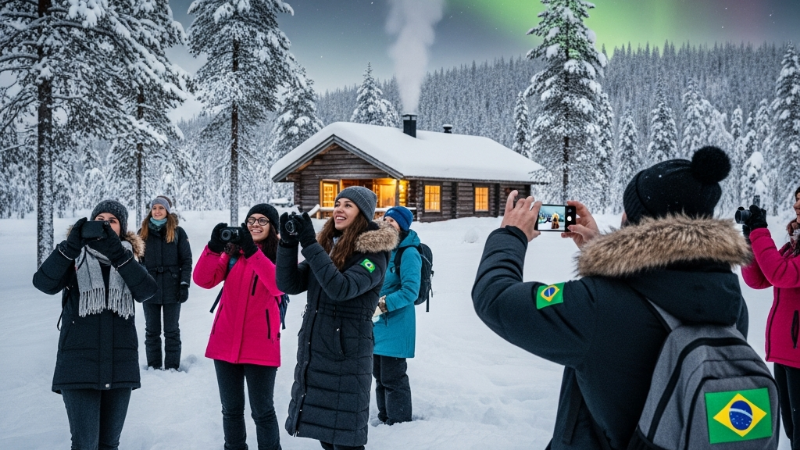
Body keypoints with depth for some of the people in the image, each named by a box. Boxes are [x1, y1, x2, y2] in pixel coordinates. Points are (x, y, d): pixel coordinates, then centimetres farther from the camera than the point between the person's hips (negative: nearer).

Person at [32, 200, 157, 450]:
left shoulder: (129, 258, 11)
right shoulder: (76, 257, 6)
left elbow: (147, 291, -10)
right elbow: (44, 283, -13)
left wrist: (117, 254, -20)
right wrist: (70, 246, -22)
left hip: (119, 363, 2)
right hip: (79, 363, -2)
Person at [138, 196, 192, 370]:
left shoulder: (178, 232, 0)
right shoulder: (143, 232, 7)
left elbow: (186, 260, -1)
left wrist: (184, 284, -9)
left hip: (172, 289, -2)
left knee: (171, 331, 4)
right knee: (152, 331, 9)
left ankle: (172, 367, 9)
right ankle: (153, 366, 17)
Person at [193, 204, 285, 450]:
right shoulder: (232, 250, 7)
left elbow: (279, 286, -22)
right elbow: (203, 280, -5)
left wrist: (253, 251, -29)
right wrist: (214, 247, -20)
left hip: (260, 345, -4)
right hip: (226, 342, 4)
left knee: (262, 411, 2)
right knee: (231, 409, 14)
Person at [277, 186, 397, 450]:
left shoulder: (374, 254, -10)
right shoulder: (326, 246, 10)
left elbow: (341, 288, -26)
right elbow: (289, 284, 3)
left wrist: (310, 244, -25)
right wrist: (288, 243, -10)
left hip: (346, 357, -7)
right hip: (311, 353, 7)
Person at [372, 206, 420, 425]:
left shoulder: (408, 253, -13)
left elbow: (410, 291, -20)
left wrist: (382, 305, -23)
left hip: (395, 326, -8)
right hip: (377, 324, 9)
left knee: (393, 378, -4)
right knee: (379, 375, 17)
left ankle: (400, 423, 8)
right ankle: (384, 418, 30)